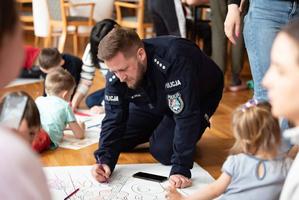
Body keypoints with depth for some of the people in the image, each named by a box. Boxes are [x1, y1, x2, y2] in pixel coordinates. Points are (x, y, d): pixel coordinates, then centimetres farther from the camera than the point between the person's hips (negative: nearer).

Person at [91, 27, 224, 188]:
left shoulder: (174, 60, -43)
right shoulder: (116, 73, -23)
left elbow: (186, 116, -42)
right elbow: (114, 119, -18)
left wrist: (180, 168, -44)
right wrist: (105, 160, -33)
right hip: (155, 101, 6)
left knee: (163, 151, -23)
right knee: (118, 141, -3)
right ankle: (162, 128, 21)